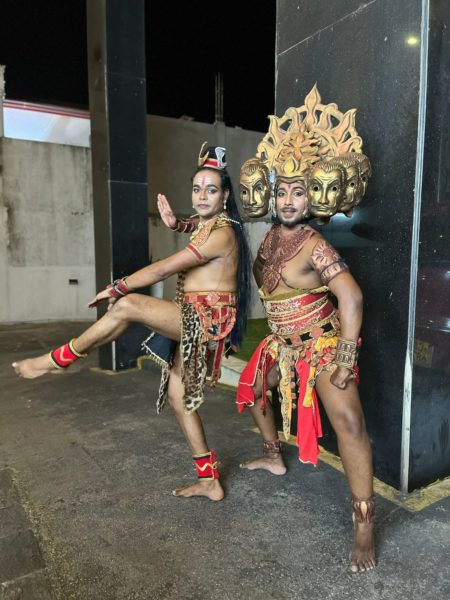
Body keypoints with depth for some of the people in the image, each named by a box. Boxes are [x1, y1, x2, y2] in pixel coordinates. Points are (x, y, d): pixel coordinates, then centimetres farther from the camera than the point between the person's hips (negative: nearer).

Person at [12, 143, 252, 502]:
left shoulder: (222, 232, -14)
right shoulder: (206, 227, 18)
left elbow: (165, 269, -18)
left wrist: (118, 287, -10)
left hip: (208, 319, -10)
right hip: (192, 322, 10)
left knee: (128, 306, -23)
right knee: (177, 394, 10)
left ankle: (59, 359, -3)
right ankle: (209, 481, 19)